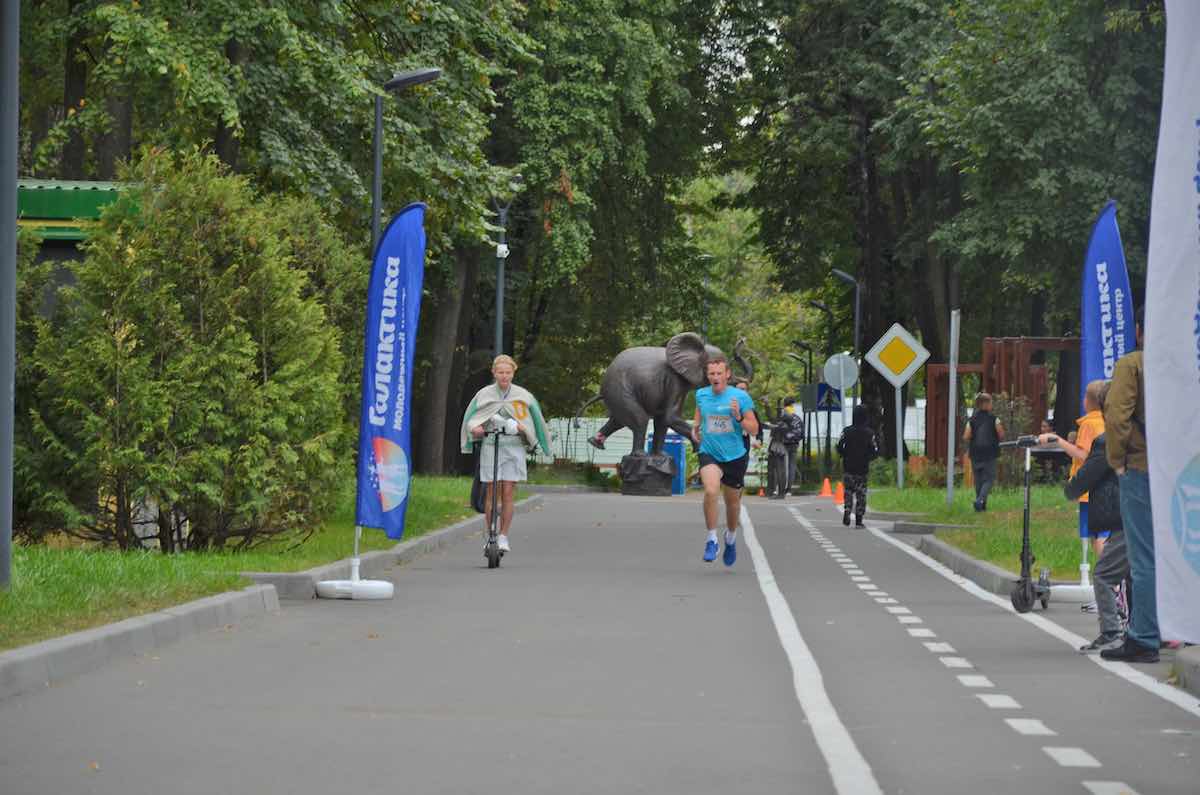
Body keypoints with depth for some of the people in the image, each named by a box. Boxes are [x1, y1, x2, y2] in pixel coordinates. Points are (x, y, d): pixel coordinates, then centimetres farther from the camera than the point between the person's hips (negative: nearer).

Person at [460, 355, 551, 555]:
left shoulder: (523, 396, 4)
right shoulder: (484, 394, 3)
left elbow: (535, 418, 11)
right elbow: (470, 417, 9)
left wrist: (522, 427, -9)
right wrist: (475, 427, -13)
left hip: (514, 447, 0)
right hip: (491, 446, 0)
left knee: (508, 493, -3)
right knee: (491, 492, -2)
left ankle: (504, 537, 6)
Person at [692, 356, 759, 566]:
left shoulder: (741, 397, -9)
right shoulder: (701, 395, 0)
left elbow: (754, 430, -7)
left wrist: (739, 417, -23)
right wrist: (695, 427, 7)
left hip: (735, 456, 0)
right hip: (709, 453, 0)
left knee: (732, 501, 13)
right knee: (711, 491, -27)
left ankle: (731, 538, 42)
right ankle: (711, 540, -15)